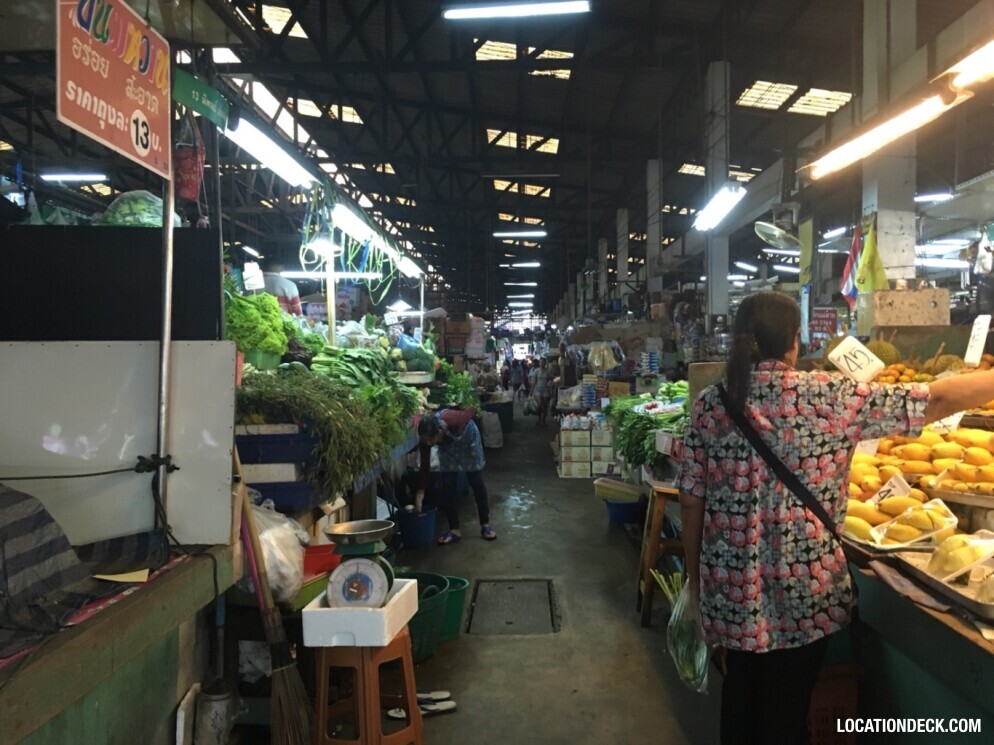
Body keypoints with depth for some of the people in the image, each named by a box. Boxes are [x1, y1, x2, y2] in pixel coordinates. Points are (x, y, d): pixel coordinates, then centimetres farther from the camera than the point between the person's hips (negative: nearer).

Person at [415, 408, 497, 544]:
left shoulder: (454, 422, -45)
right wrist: (420, 492, -21)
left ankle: (485, 525, 14)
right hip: (447, 447, 2)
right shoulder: (426, 437, -33)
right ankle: (454, 529, 4)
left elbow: (472, 409, -25)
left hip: (467, 439, -2)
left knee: (477, 482, 2)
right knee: (447, 485, -5)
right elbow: (425, 466, -22)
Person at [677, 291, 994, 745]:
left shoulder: (709, 404, -6)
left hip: (731, 590, 3)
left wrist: (696, 574, 10)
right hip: (800, 595, -2)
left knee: (739, 697, 23)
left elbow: (691, 501, -2)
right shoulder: (827, 397, -13)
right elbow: (936, 401, -7)